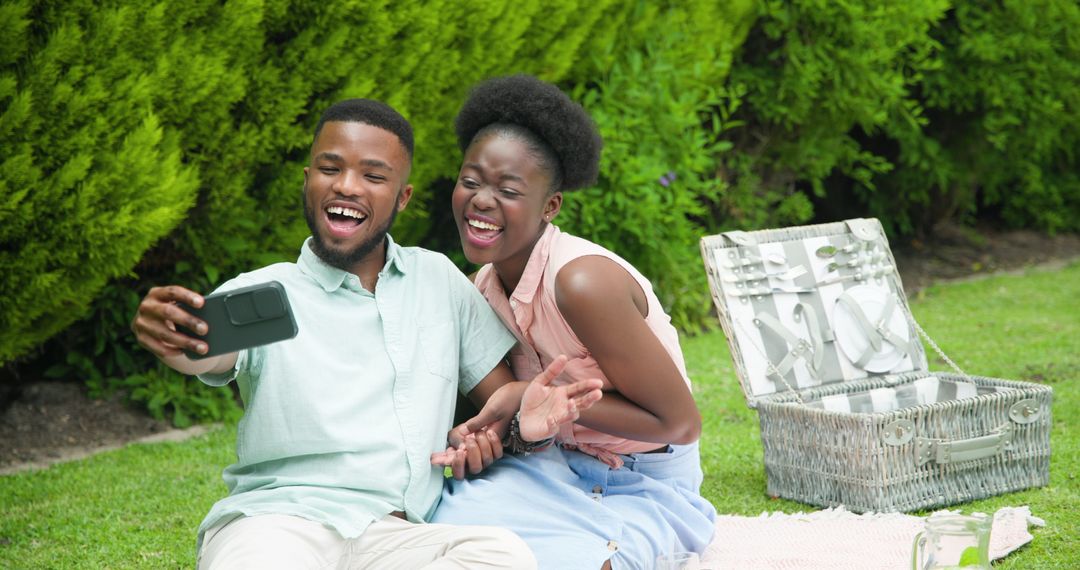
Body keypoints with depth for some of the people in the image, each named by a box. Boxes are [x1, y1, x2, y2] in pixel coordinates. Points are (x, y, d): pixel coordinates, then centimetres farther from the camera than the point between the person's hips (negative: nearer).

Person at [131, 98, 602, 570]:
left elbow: (501, 390, 23)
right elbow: (204, 354, -12)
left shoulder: (439, 279, 21)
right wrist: (164, 333, -38)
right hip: (275, 521, -4)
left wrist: (521, 420, -4)